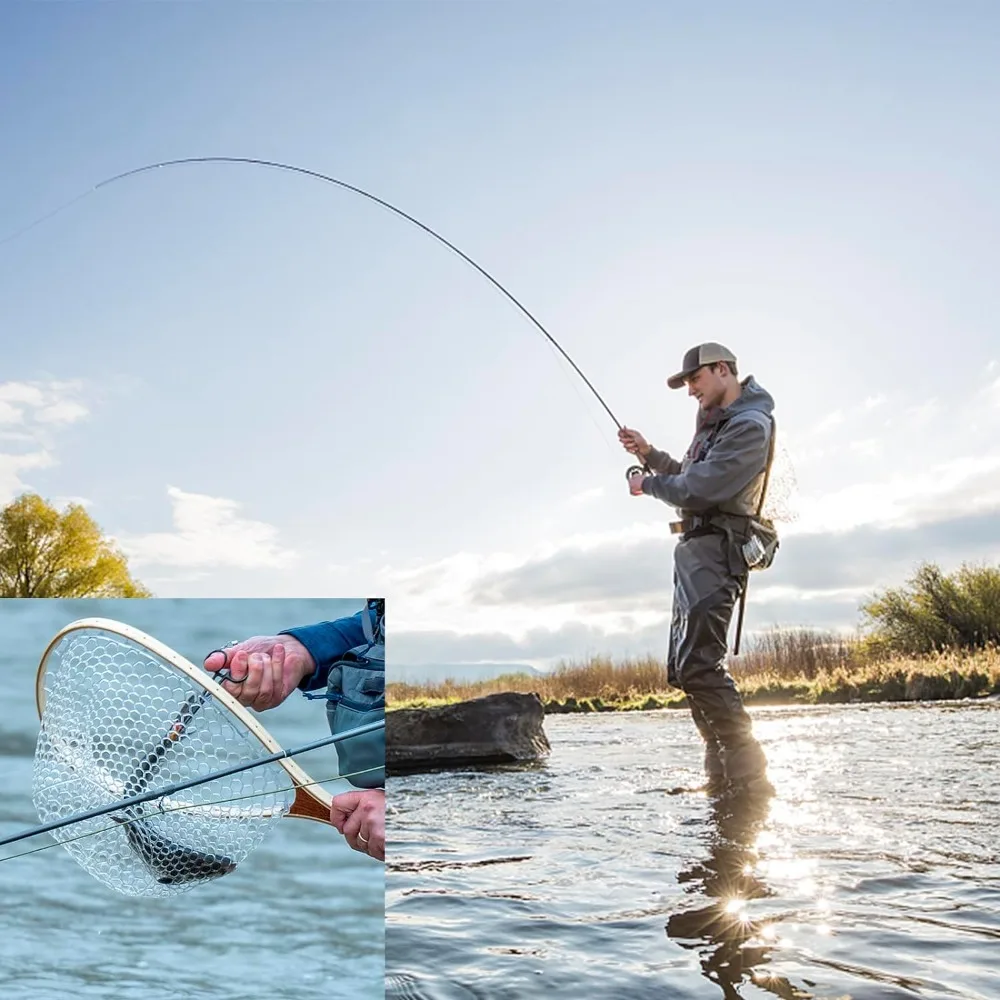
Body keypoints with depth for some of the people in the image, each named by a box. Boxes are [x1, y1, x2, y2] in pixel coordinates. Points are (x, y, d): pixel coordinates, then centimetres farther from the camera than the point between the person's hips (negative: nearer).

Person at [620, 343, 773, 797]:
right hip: (695, 553, 11)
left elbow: (700, 489, -19)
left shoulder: (749, 426, -12)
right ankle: (725, 776, 13)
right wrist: (648, 453, 15)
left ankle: (749, 776, -17)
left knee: (698, 666, -20)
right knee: (684, 668, 10)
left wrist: (648, 484, -4)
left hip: (712, 551, -11)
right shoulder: (718, 422, 22)